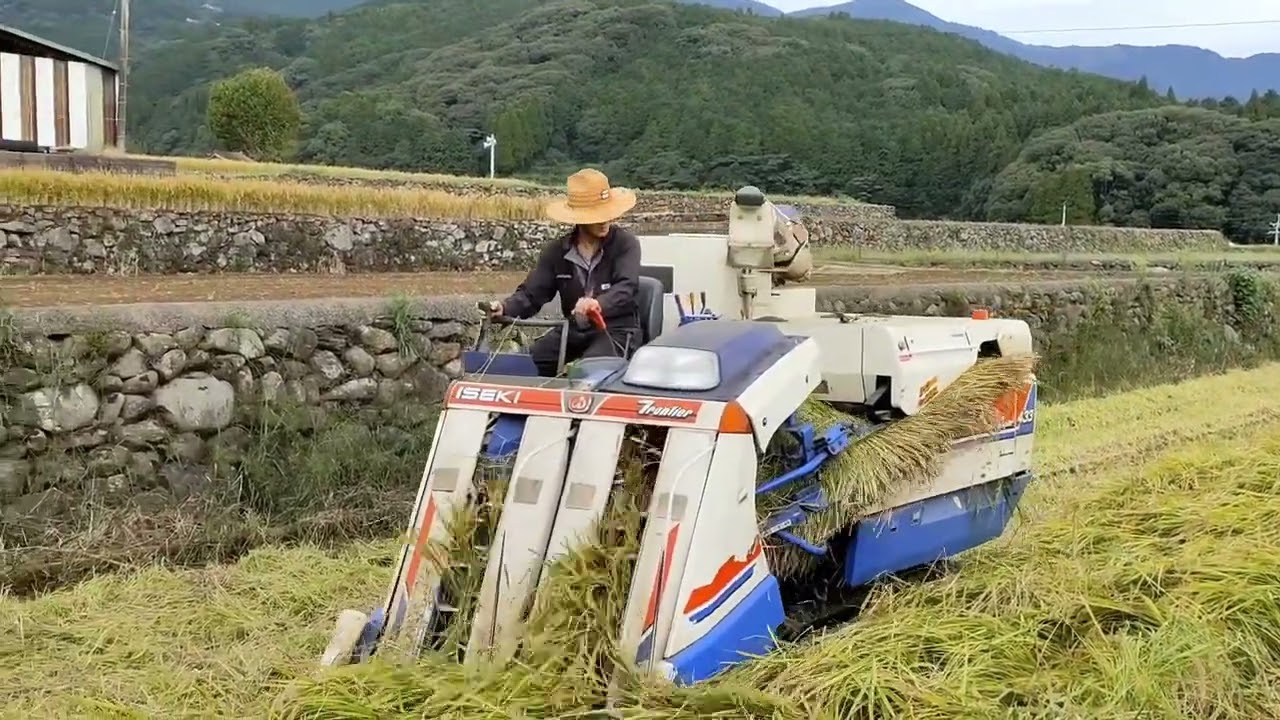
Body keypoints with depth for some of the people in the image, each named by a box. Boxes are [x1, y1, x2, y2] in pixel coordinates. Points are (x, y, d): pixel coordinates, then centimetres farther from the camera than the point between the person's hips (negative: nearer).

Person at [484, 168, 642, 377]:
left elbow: (626, 287, -23)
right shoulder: (557, 250, 4)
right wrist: (505, 308, -21)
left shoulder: (625, 243, -8)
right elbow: (532, 293, 1)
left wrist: (599, 304, -45)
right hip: (573, 329, 4)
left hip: (616, 329, -4)